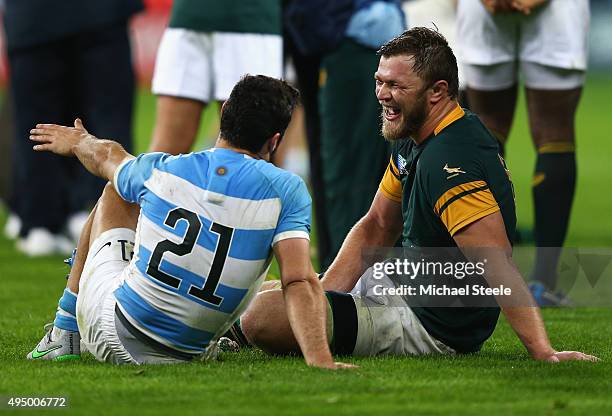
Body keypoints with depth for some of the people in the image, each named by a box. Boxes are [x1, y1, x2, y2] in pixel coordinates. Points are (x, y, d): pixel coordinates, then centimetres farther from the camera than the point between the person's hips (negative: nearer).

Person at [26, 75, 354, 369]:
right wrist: (319, 359, -26)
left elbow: (104, 157, 16)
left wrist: (75, 141, 37)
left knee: (117, 193, 27)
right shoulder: (285, 190, -14)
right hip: (185, 355, 0)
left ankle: (64, 334, 39)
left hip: (107, 332, 0)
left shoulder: (161, 170, -8)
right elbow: (299, 281, -26)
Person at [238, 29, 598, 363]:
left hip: (432, 328, -10)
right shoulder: (412, 141, 4)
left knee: (260, 316, -19)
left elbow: (498, 268, -35)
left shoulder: (450, 163, -29)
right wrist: (319, 299, 1)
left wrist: (544, 353, -42)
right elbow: (376, 229, 14)